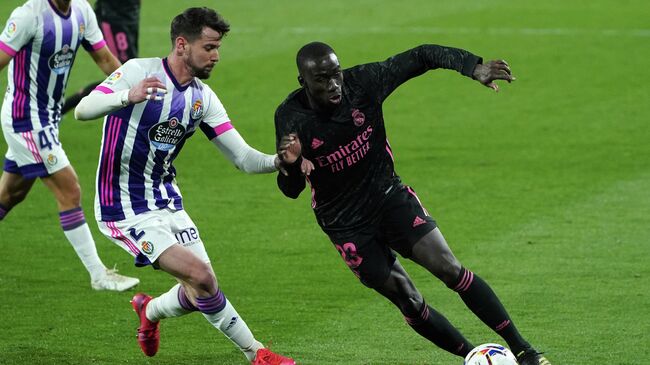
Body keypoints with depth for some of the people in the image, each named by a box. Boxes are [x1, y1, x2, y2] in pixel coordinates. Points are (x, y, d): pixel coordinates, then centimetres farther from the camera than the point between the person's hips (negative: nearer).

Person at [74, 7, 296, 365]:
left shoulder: (202, 97, 3)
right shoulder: (139, 71, -16)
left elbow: (242, 157, 0)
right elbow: (83, 110, -27)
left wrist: (278, 160, -21)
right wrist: (128, 97, -46)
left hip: (165, 198, 7)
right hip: (125, 207, -7)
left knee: (198, 293, 5)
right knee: (201, 277, -17)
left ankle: (150, 311, 38)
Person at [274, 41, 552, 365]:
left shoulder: (363, 81, -14)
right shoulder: (291, 117, -18)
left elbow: (421, 57, -5)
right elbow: (290, 190, -15)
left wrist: (474, 67, -19)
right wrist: (290, 165, -38)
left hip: (390, 196, 1)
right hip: (347, 225, -1)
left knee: (449, 268, -13)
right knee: (409, 303, -3)